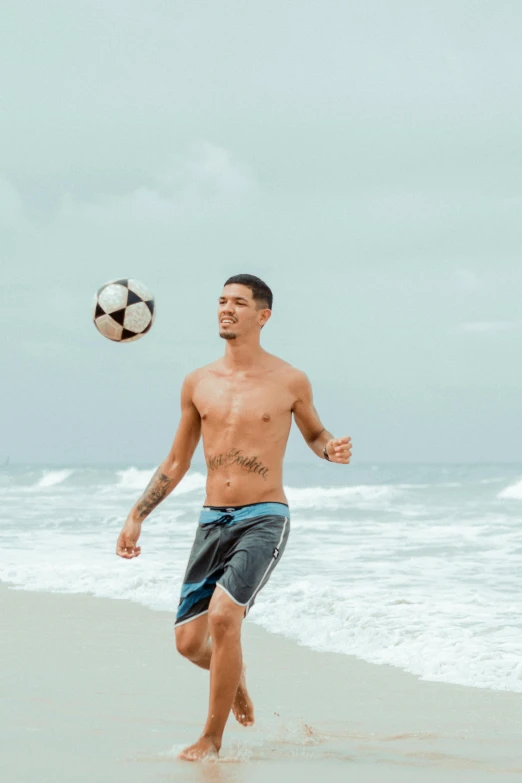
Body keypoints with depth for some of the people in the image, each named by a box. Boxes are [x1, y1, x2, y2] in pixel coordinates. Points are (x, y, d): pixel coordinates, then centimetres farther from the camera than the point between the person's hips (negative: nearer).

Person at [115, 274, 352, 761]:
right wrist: (137, 516, 10)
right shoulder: (198, 383, 8)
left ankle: (212, 739, -9)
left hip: (264, 519, -4)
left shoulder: (290, 382, -1)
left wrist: (332, 449, -7)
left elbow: (313, 434, 17)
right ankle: (234, 677, 37)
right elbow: (176, 463, 15)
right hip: (212, 520, 4)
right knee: (189, 642, 0)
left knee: (223, 615, -24)